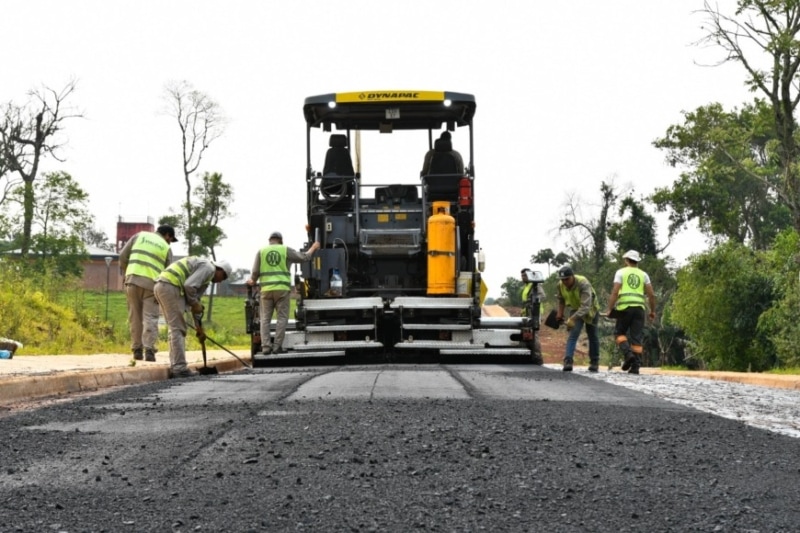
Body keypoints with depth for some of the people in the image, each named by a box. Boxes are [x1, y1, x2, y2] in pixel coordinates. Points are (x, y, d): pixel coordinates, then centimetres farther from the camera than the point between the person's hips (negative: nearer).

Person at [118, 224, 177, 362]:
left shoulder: (140, 236, 15)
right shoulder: (166, 248, 12)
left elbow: (123, 255, 9)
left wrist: (124, 272, 21)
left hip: (133, 280, 2)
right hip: (152, 283, -1)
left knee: (135, 317, 8)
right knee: (150, 317, -1)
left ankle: (137, 350, 10)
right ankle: (149, 350, -13)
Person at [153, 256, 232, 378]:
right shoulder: (209, 268, -3)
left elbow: (195, 299, 31)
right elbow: (189, 285, -17)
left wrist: (199, 327, 30)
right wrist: (194, 304, -2)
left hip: (161, 286, 10)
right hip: (170, 287, -10)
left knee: (176, 329, 15)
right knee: (178, 329, -6)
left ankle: (175, 367, 15)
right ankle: (180, 368, -6)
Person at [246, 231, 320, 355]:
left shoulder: (261, 251, 8)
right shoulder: (286, 250, 6)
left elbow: (255, 272, 4)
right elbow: (304, 257, 12)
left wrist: (252, 281, 25)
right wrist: (313, 248, 31)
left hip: (266, 289, 1)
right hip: (282, 289, -1)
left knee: (265, 318, 6)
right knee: (282, 318, 3)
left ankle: (266, 346, -3)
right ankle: (277, 346, -5)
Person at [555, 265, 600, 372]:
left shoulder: (583, 284, -37)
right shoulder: (560, 285, -19)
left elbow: (585, 306, -45)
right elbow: (561, 299, 5)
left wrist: (573, 319, -53)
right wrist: (560, 313, 5)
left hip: (590, 309, -3)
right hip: (576, 309, 3)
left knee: (592, 336, 9)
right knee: (573, 334, -15)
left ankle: (594, 362, 24)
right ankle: (568, 361, -25)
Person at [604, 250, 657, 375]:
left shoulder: (621, 272, 6)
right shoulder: (643, 274, 14)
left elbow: (615, 292, -6)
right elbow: (651, 295, 8)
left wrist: (610, 309, -4)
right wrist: (652, 311, 17)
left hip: (624, 307, -2)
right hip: (639, 308, 2)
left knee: (619, 333, 12)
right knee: (637, 338, 3)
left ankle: (628, 354, -13)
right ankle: (635, 366, -3)